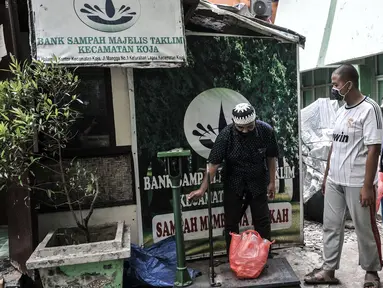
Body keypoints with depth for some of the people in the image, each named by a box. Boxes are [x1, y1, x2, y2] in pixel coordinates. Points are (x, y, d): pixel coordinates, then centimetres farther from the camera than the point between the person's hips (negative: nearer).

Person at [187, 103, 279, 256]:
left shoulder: (266, 131, -16)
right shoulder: (226, 134, -21)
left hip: (258, 182, 1)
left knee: (263, 221, 6)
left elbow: (271, 157, -2)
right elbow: (214, 163, -19)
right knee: (231, 222, 6)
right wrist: (202, 189, -20)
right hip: (233, 183, -1)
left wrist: (272, 182, 2)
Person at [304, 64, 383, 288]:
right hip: (334, 181, 8)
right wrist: (327, 175, 16)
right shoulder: (341, 111, 11)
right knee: (331, 226, 13)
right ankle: (329, 270, 25)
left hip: (357, 184, -7)